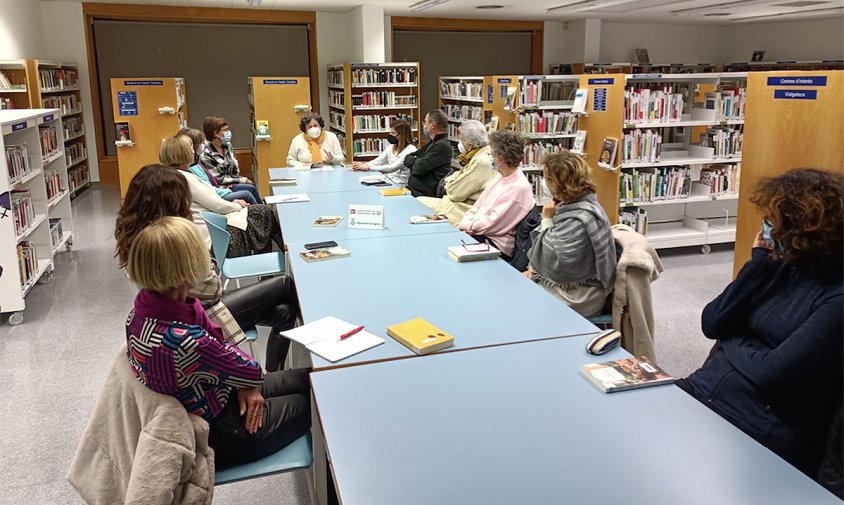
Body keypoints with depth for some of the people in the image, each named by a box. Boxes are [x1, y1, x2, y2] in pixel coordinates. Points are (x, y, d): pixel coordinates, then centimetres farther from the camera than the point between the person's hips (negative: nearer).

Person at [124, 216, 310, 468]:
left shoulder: (145, 305, -13)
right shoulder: (181, 342, -41)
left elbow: (216, 337, -2)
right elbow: (251, 370, -25)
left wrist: (246, 384, -9)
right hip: (216, 435, -8)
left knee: (307, 378, 17)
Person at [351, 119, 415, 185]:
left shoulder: (410, 150, -13)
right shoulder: (391, 147, 12)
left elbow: (392, 168, -22)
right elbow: (378, 161, 6)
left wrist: (368, 167, -23)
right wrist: (363, 165, -14)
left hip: (399, 185, -7)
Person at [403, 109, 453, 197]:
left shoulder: (442, 146, -12)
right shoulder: (431, 143, 21)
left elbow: (419, 168, -18)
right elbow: (406, 159, 21)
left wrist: (412, 160, 3)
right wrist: (416, 161, 0)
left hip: (423, 194, -9)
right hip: (411, 189, 9)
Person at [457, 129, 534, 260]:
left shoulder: (520, 188, -17)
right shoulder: (500, 177, 12)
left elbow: (494, 222, -18)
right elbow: (478, 206, 14)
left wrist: (466, 225, -10)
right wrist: (465, 223, -4)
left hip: (497, 244, -8)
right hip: (478, 232, 8)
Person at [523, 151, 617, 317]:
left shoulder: (576, 222, -29)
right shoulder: (582, 204, 1)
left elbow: (548, 264, -23)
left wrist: (546, 221, -19)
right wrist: (533, 269, 3)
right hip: (566, 283, 9)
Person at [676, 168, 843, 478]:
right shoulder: (783, 266, 7)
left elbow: (770, 373, -22)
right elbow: (711, 324, 1)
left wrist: (731, 342, -2)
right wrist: (759, 263, -4)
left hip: (763, 434, -6)